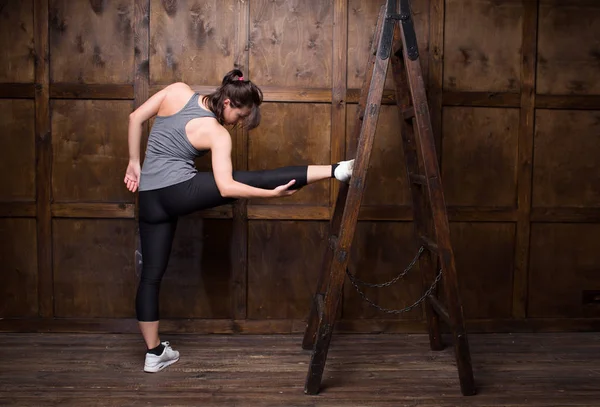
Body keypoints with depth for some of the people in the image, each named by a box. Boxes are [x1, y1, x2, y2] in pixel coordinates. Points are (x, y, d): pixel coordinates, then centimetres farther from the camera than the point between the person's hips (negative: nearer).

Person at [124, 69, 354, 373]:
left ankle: (154, 353, 20)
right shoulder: (217, 134, -10)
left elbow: (135, 118, 8)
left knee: (151, 273, 10)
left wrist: (134, 162, 14)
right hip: (179, 190, -6)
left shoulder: (178, 91, 5)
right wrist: (272, 194, -15)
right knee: (256, 179, -8)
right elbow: (226, 188, -20)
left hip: (149, 197, 6)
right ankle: (337, 170, -12)